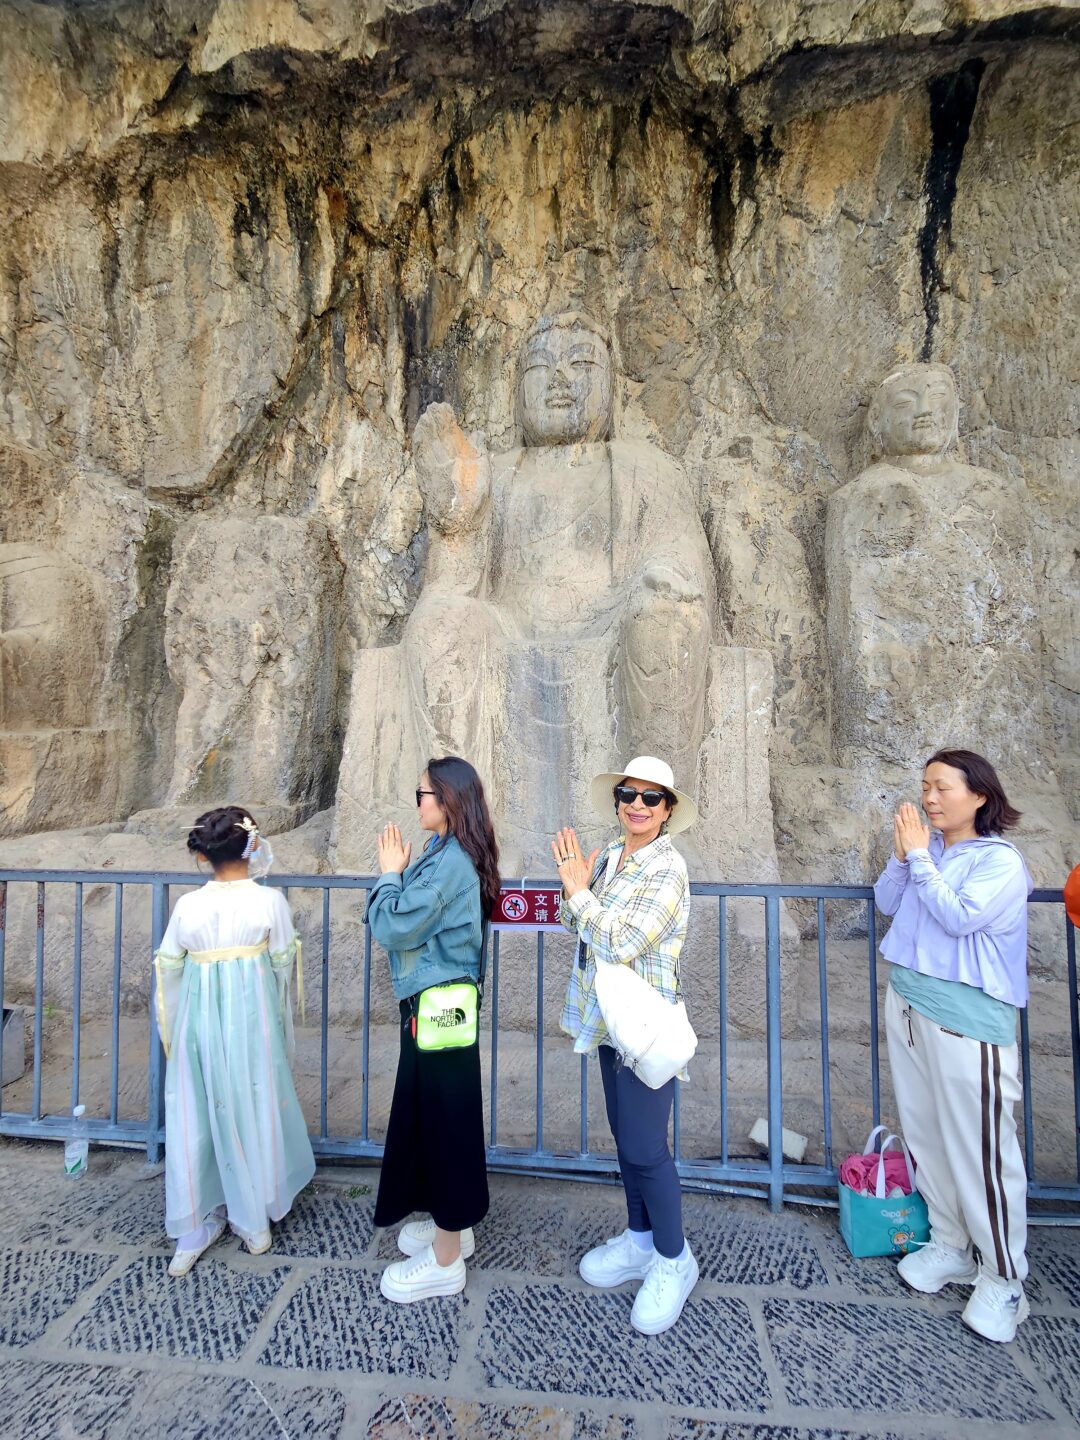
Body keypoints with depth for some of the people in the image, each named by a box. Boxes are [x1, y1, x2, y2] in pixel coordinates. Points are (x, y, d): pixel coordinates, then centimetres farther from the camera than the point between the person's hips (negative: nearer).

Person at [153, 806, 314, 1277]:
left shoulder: (187, 906, -6)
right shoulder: (270, 901, -12)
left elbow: (168, 968, 3)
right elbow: (283, 963, -3)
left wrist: (174, 1027, 20)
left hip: (199, 1021, 2)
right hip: (252, 1020, -1)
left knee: (195, 1118, 15)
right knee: (254, 1113, 14)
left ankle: (194, 1228, 26)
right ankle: (255, 1221, 29)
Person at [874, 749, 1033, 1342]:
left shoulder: (1000, 860, -10)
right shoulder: (927, 849, 6)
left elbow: (958, 917, -21)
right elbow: (886, 903, 4)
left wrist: (919, 856, -16)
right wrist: (900, 855, -8)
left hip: (967, 1018, -6)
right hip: (908, 1003, 6)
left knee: (980, 1149, 1)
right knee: (925, 1136, 15)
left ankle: (1003, 1278, 19)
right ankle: (949, 1247, 32)